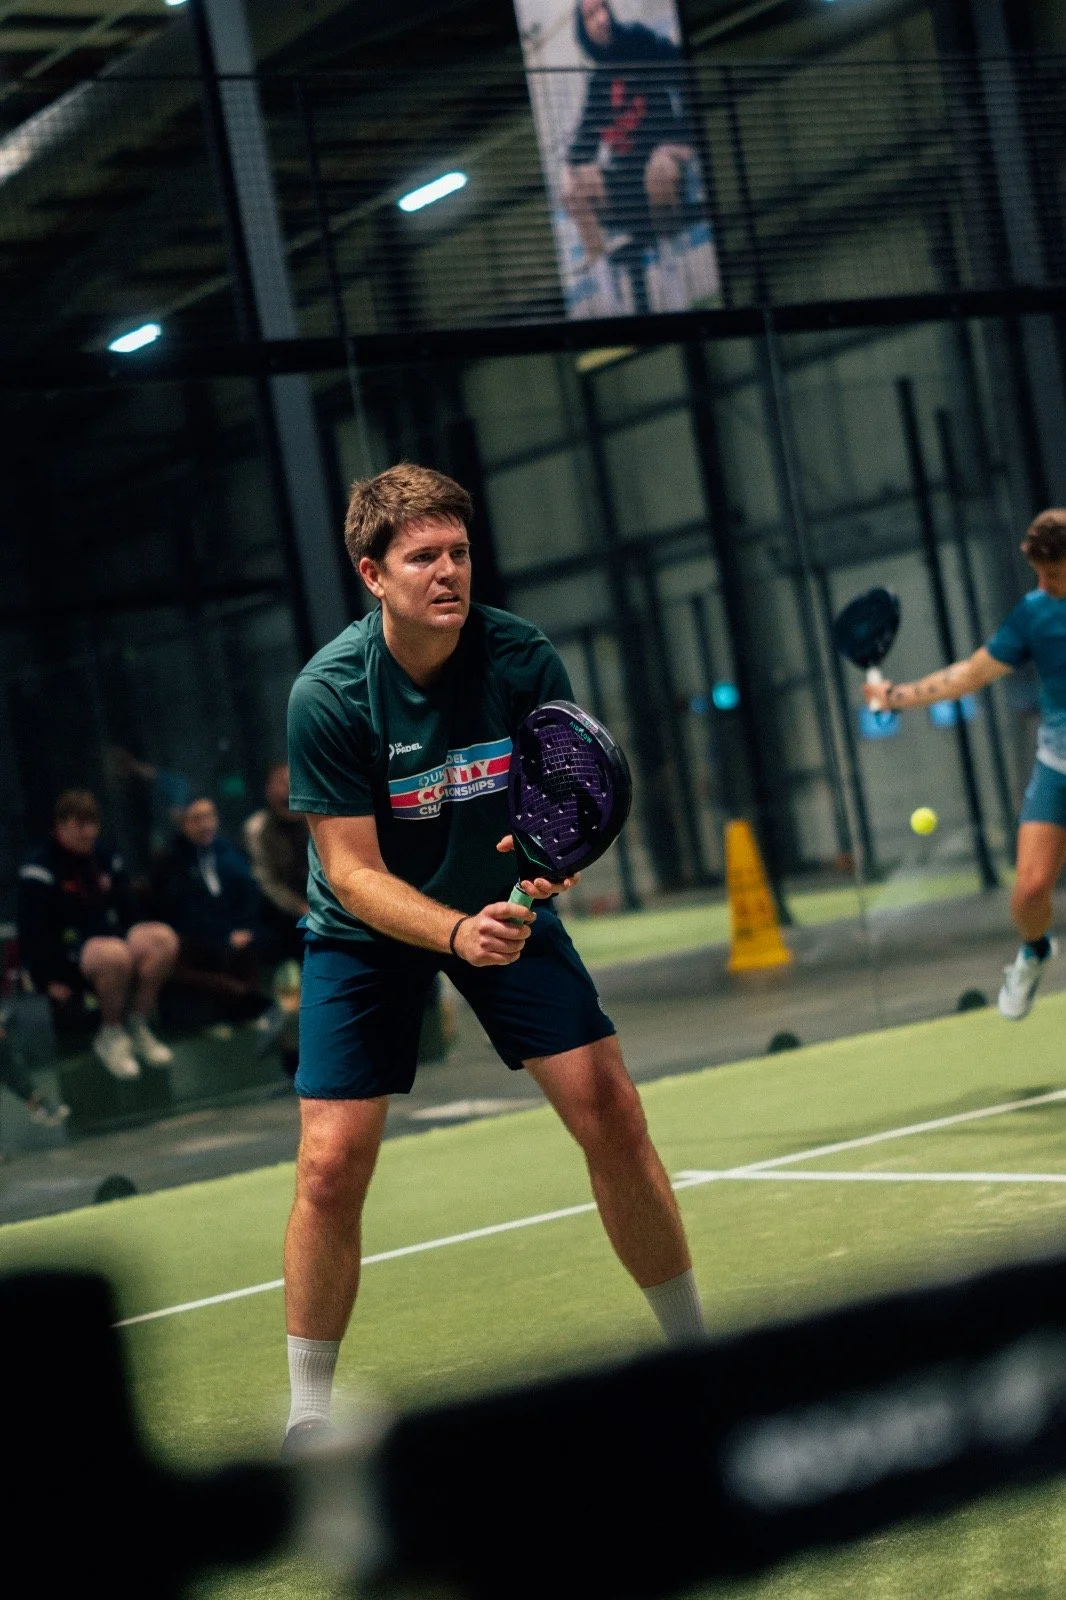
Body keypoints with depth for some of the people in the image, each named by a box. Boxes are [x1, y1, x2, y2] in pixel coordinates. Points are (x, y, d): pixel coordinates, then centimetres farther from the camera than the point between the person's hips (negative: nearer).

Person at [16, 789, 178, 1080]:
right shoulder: (39, 871, -11)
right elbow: (33, 934, -14)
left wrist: (137, 944, 5)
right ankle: (111, 1036, -15)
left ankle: (136, 1026, -9)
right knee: (115, 954, -38)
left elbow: (125, 913, 21)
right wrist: (50, 981, -17)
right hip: (64, 951, -7)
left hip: (109, 937, 7)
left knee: (163, 938, -21)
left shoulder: (107, 861, 12)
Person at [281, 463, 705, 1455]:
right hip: (369, 931, -2)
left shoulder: (523, 659, -17)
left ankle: (694, 1351, 14)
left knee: (613, 1118, -6)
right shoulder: (329, 693, -24)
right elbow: (354, 872, -22)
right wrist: (457, 934, -39)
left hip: (505, 904, 2)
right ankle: (307, 1416, 8)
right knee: (331, 1167, -11)